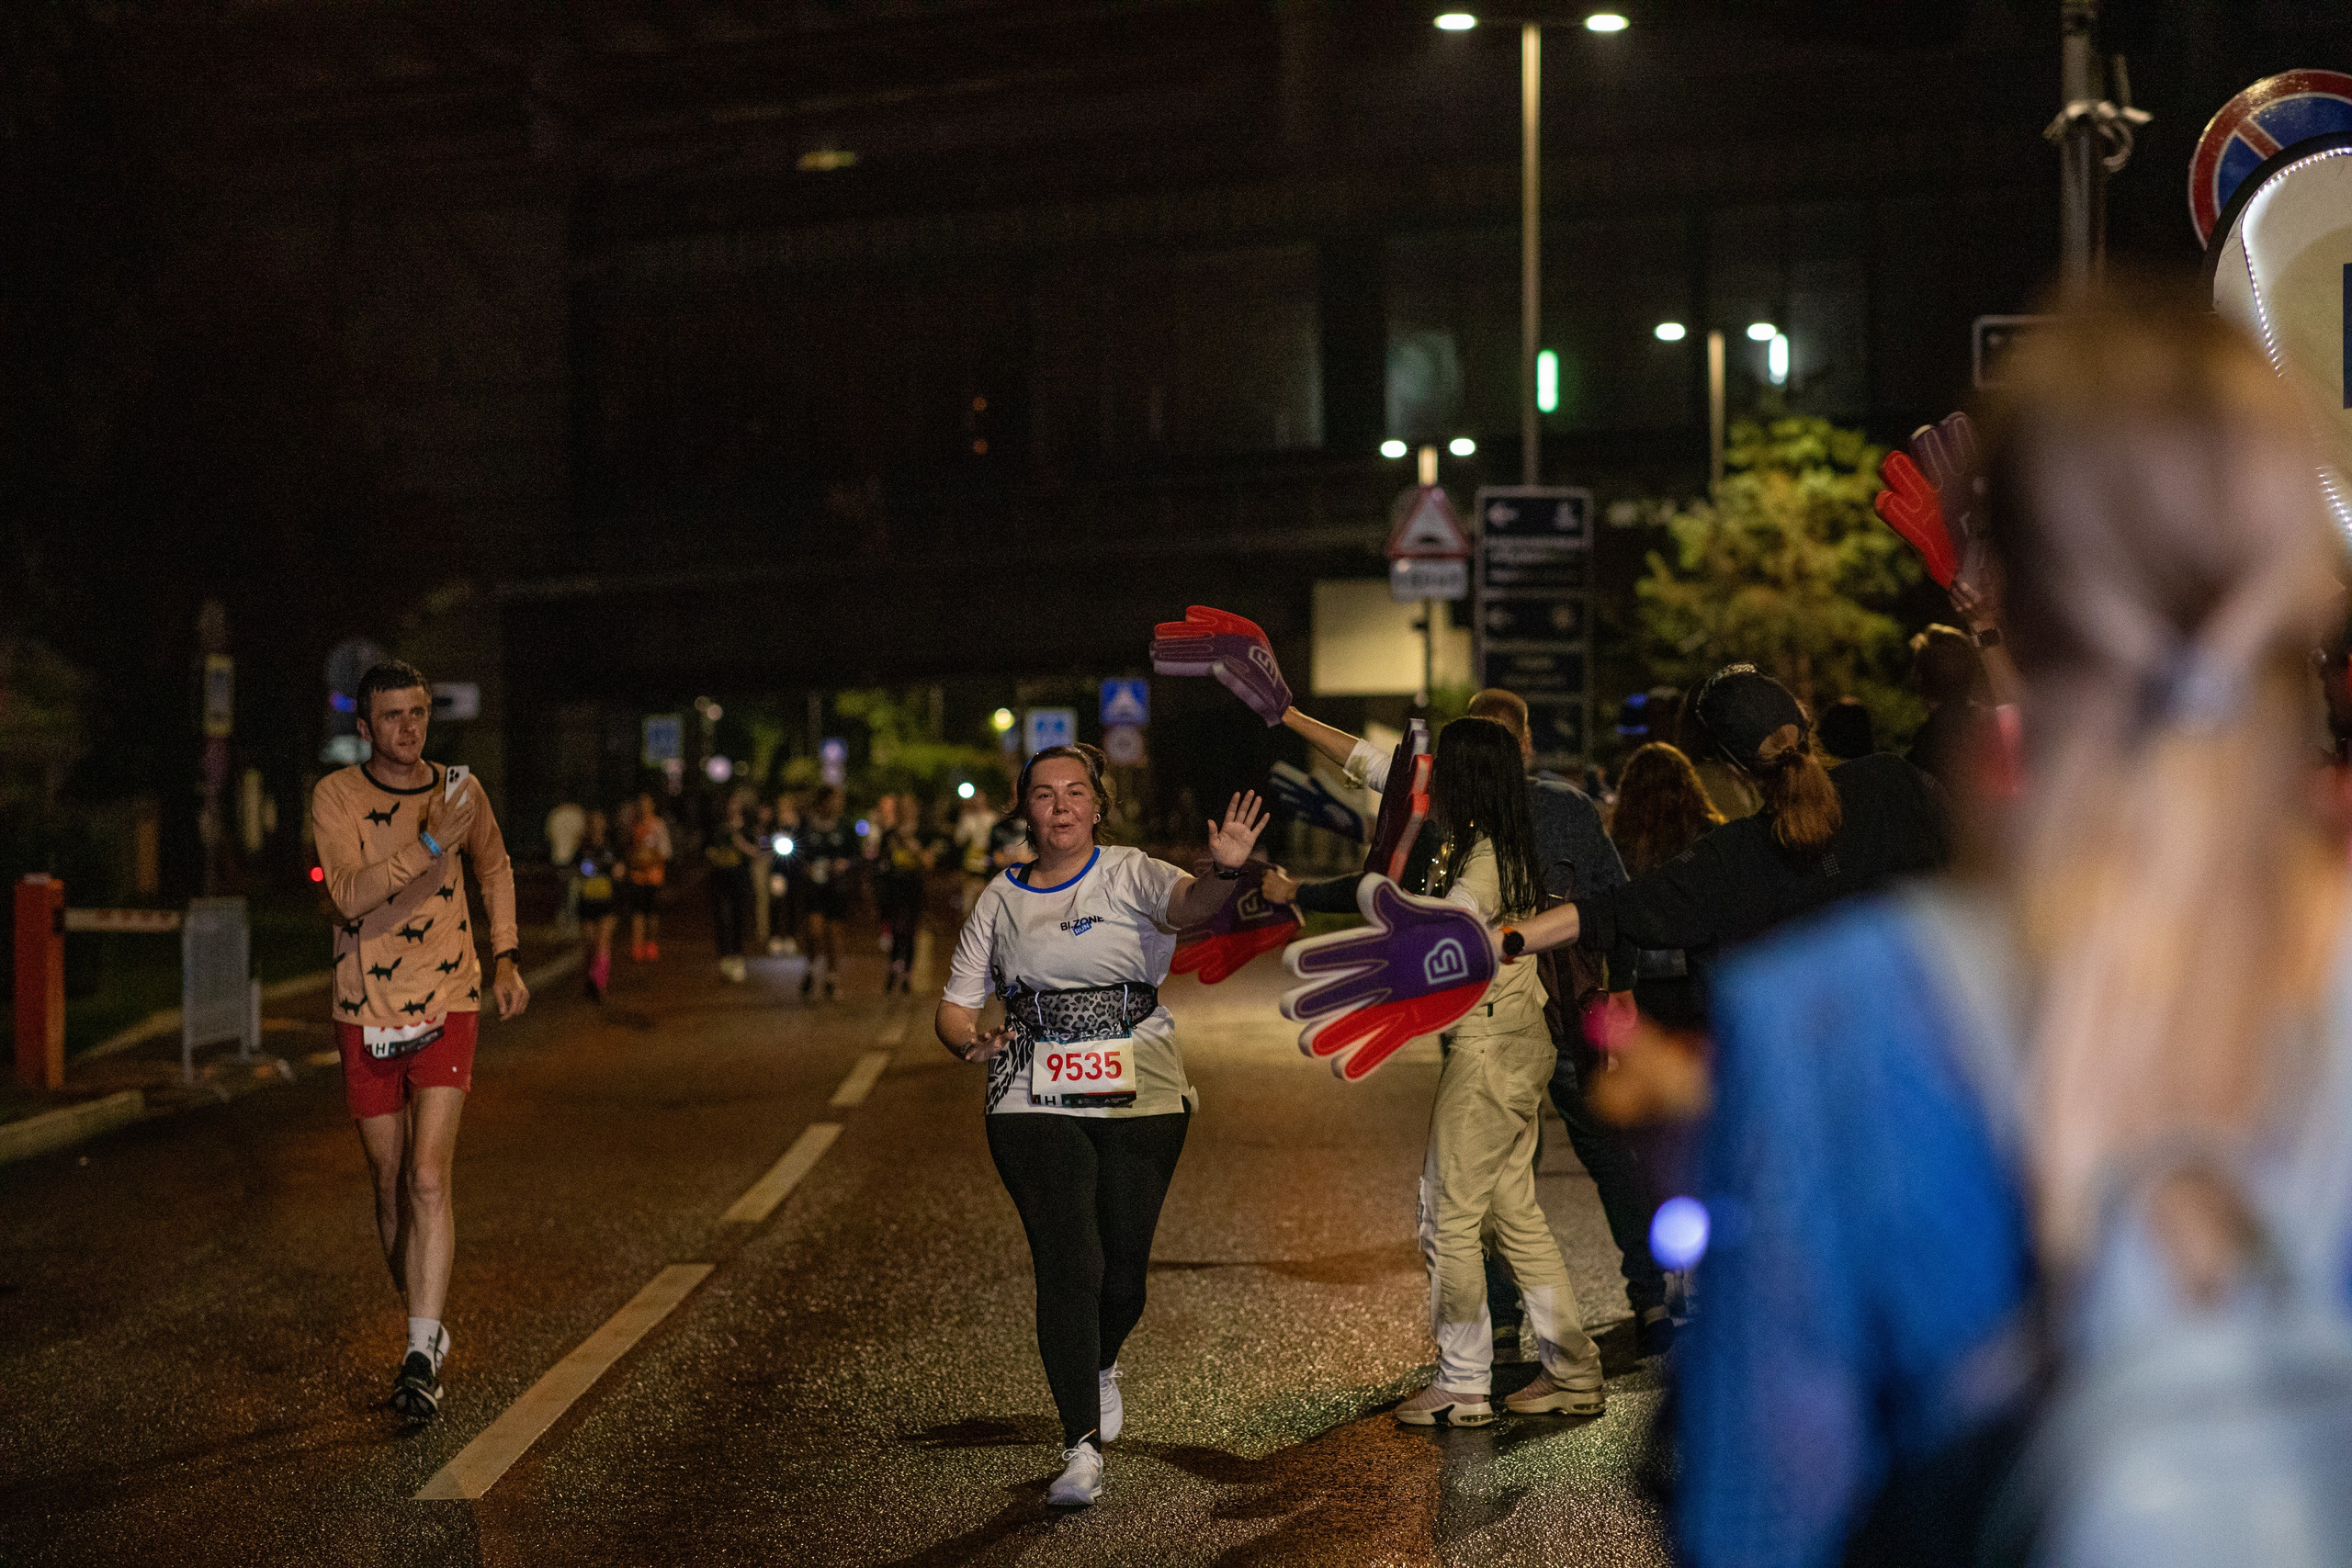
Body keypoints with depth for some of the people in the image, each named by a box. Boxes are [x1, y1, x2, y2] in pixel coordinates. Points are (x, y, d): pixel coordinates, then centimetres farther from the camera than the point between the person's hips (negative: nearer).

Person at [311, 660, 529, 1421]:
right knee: (391, 1187, 10)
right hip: (366, 1011, 0)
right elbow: (350, 893, -22)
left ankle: (422, 1352, -15)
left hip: (447, 1006, 0)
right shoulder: (337, 796, -7)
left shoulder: (460, 792, 1)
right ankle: (427, 1327, 28)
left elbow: (496, 867, 21)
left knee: (429, 1179, -14)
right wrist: (429, 846, -33)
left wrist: (506, 958, 13)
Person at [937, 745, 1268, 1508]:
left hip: (1140, 1095, -1)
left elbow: (1187, 903, -24)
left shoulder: (1130, 874, -1)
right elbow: (955, 1007, 11)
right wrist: (972, 1040, -13)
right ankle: (1082, 1446, -8)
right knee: (1068, 1264, -11)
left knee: (1125, 1266, 6)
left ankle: (1099, 1366, 41)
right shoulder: (1001, 897, 8)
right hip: (1035, 1098, 1)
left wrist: (1225, 872, -46)